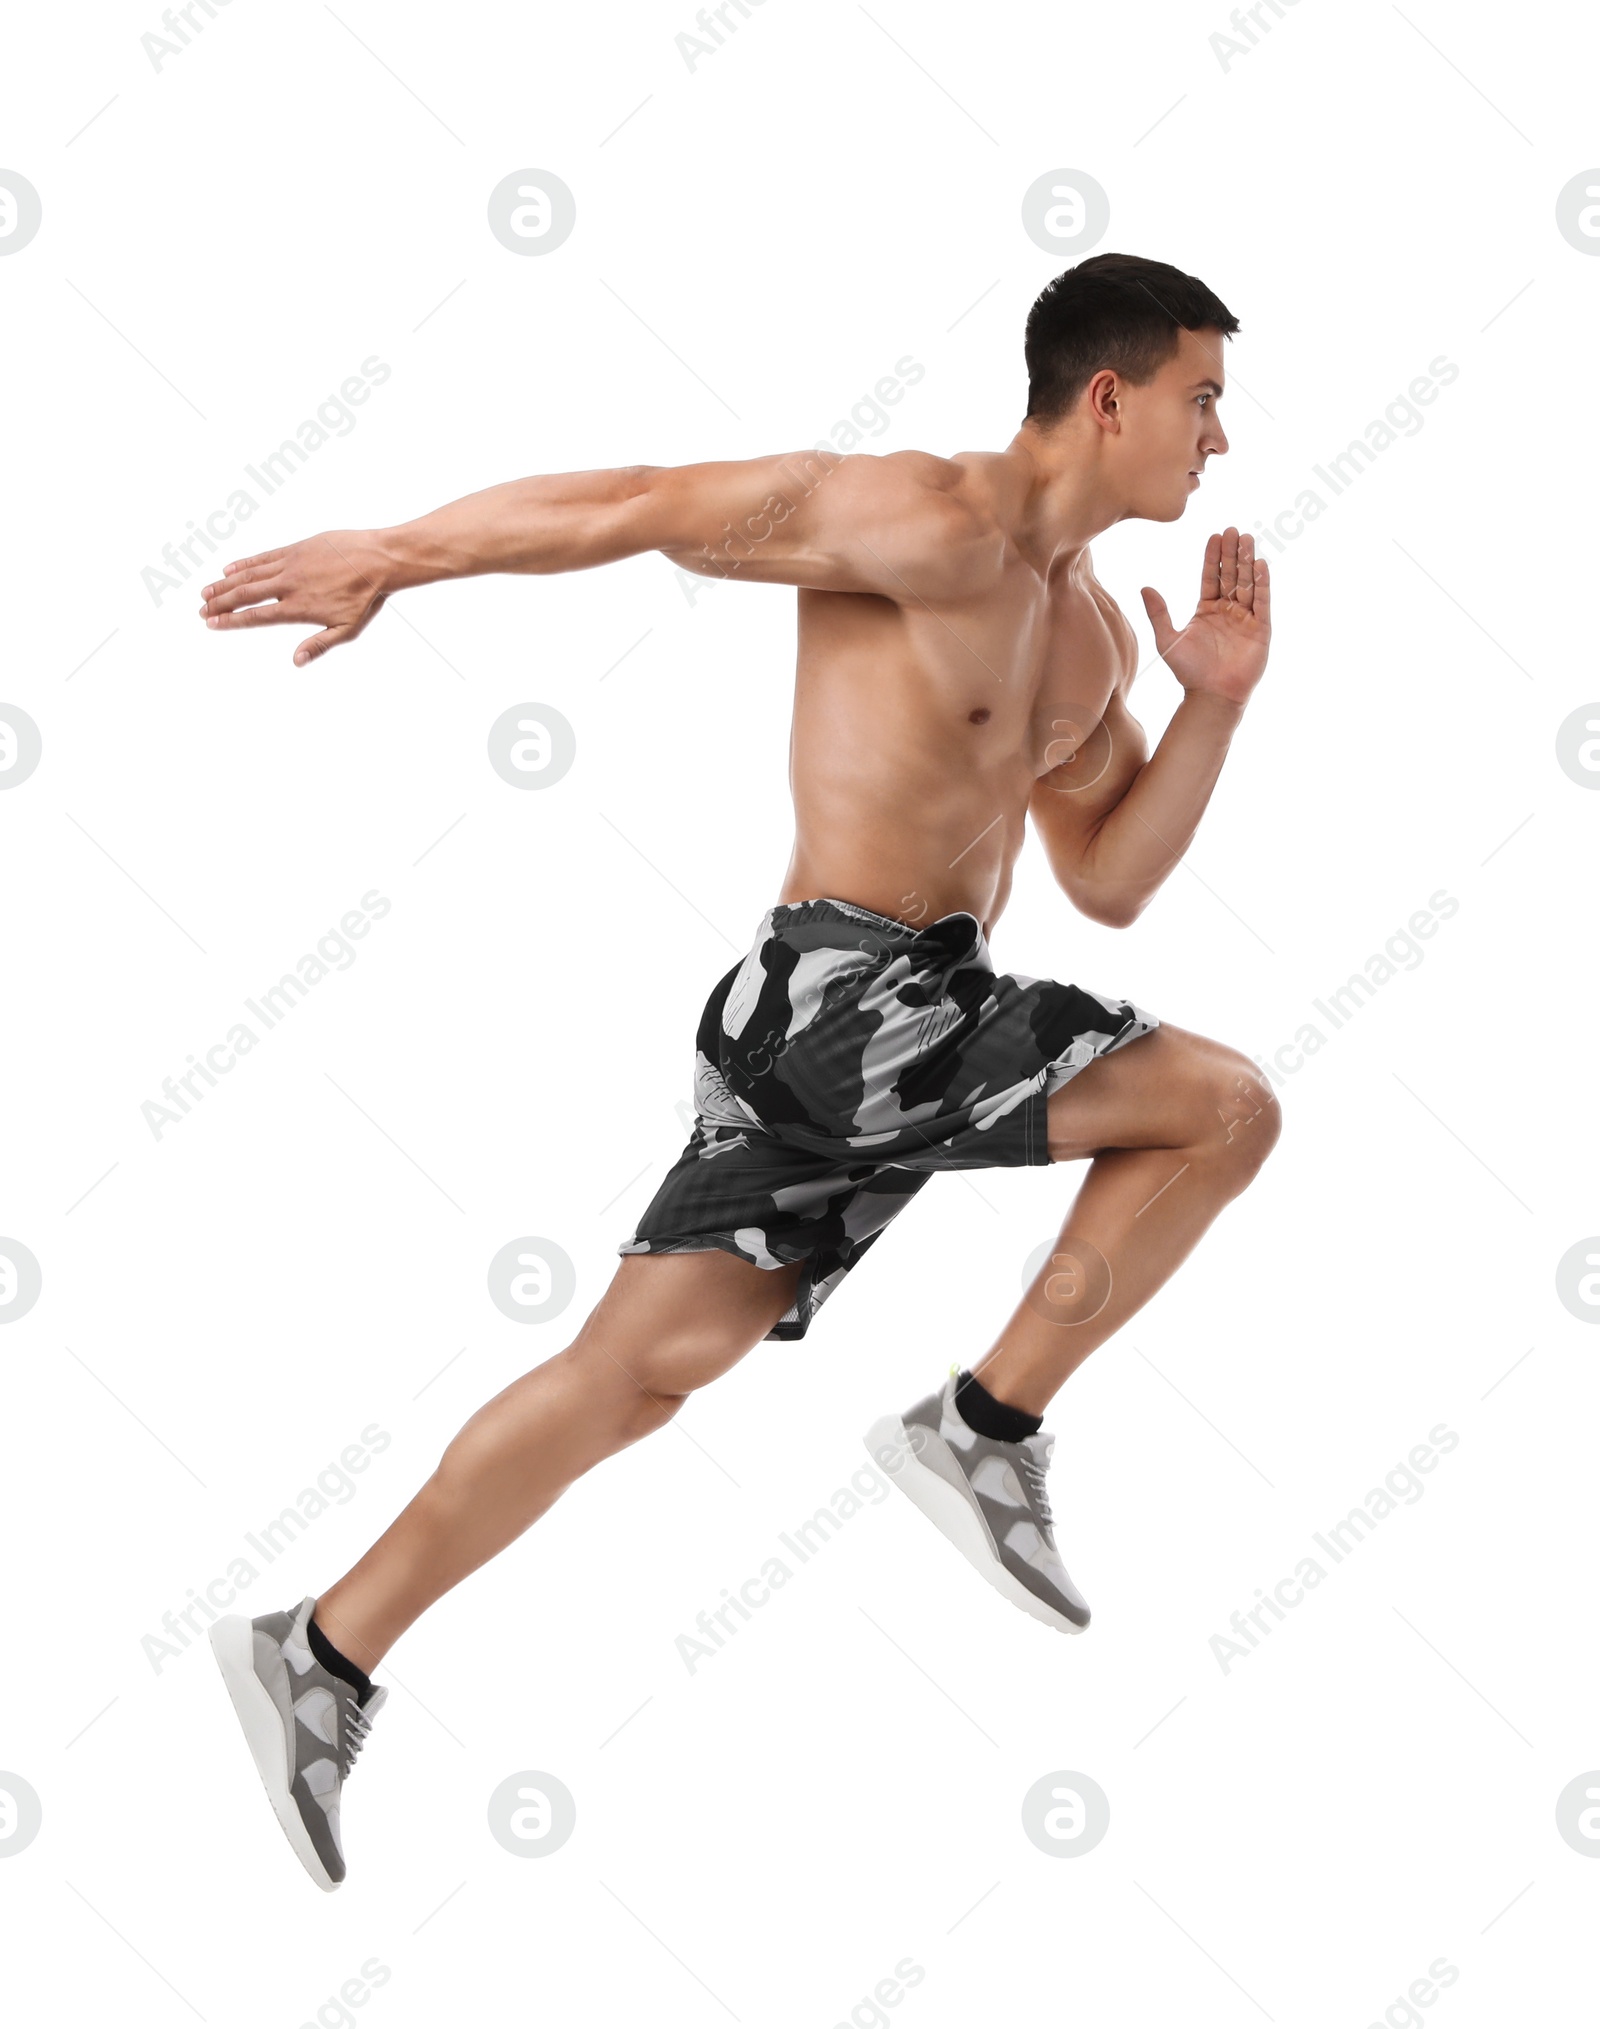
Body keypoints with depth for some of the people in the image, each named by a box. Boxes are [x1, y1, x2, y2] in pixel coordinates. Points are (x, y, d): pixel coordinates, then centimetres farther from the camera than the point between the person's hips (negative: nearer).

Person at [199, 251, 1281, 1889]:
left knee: (643, 1364, 6)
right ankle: (987, 1428, 4)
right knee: (1222, 1105, -3)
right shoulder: (926, 522, -10)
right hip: (842, 997, -9)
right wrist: (386, 557, -8)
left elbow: (1107, 880, 21)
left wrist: (1214, 704, 10)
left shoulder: (1090, 626, 19)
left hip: (907, 1020, 9)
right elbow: (633, 506, -10)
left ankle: (322, 1660, 10)